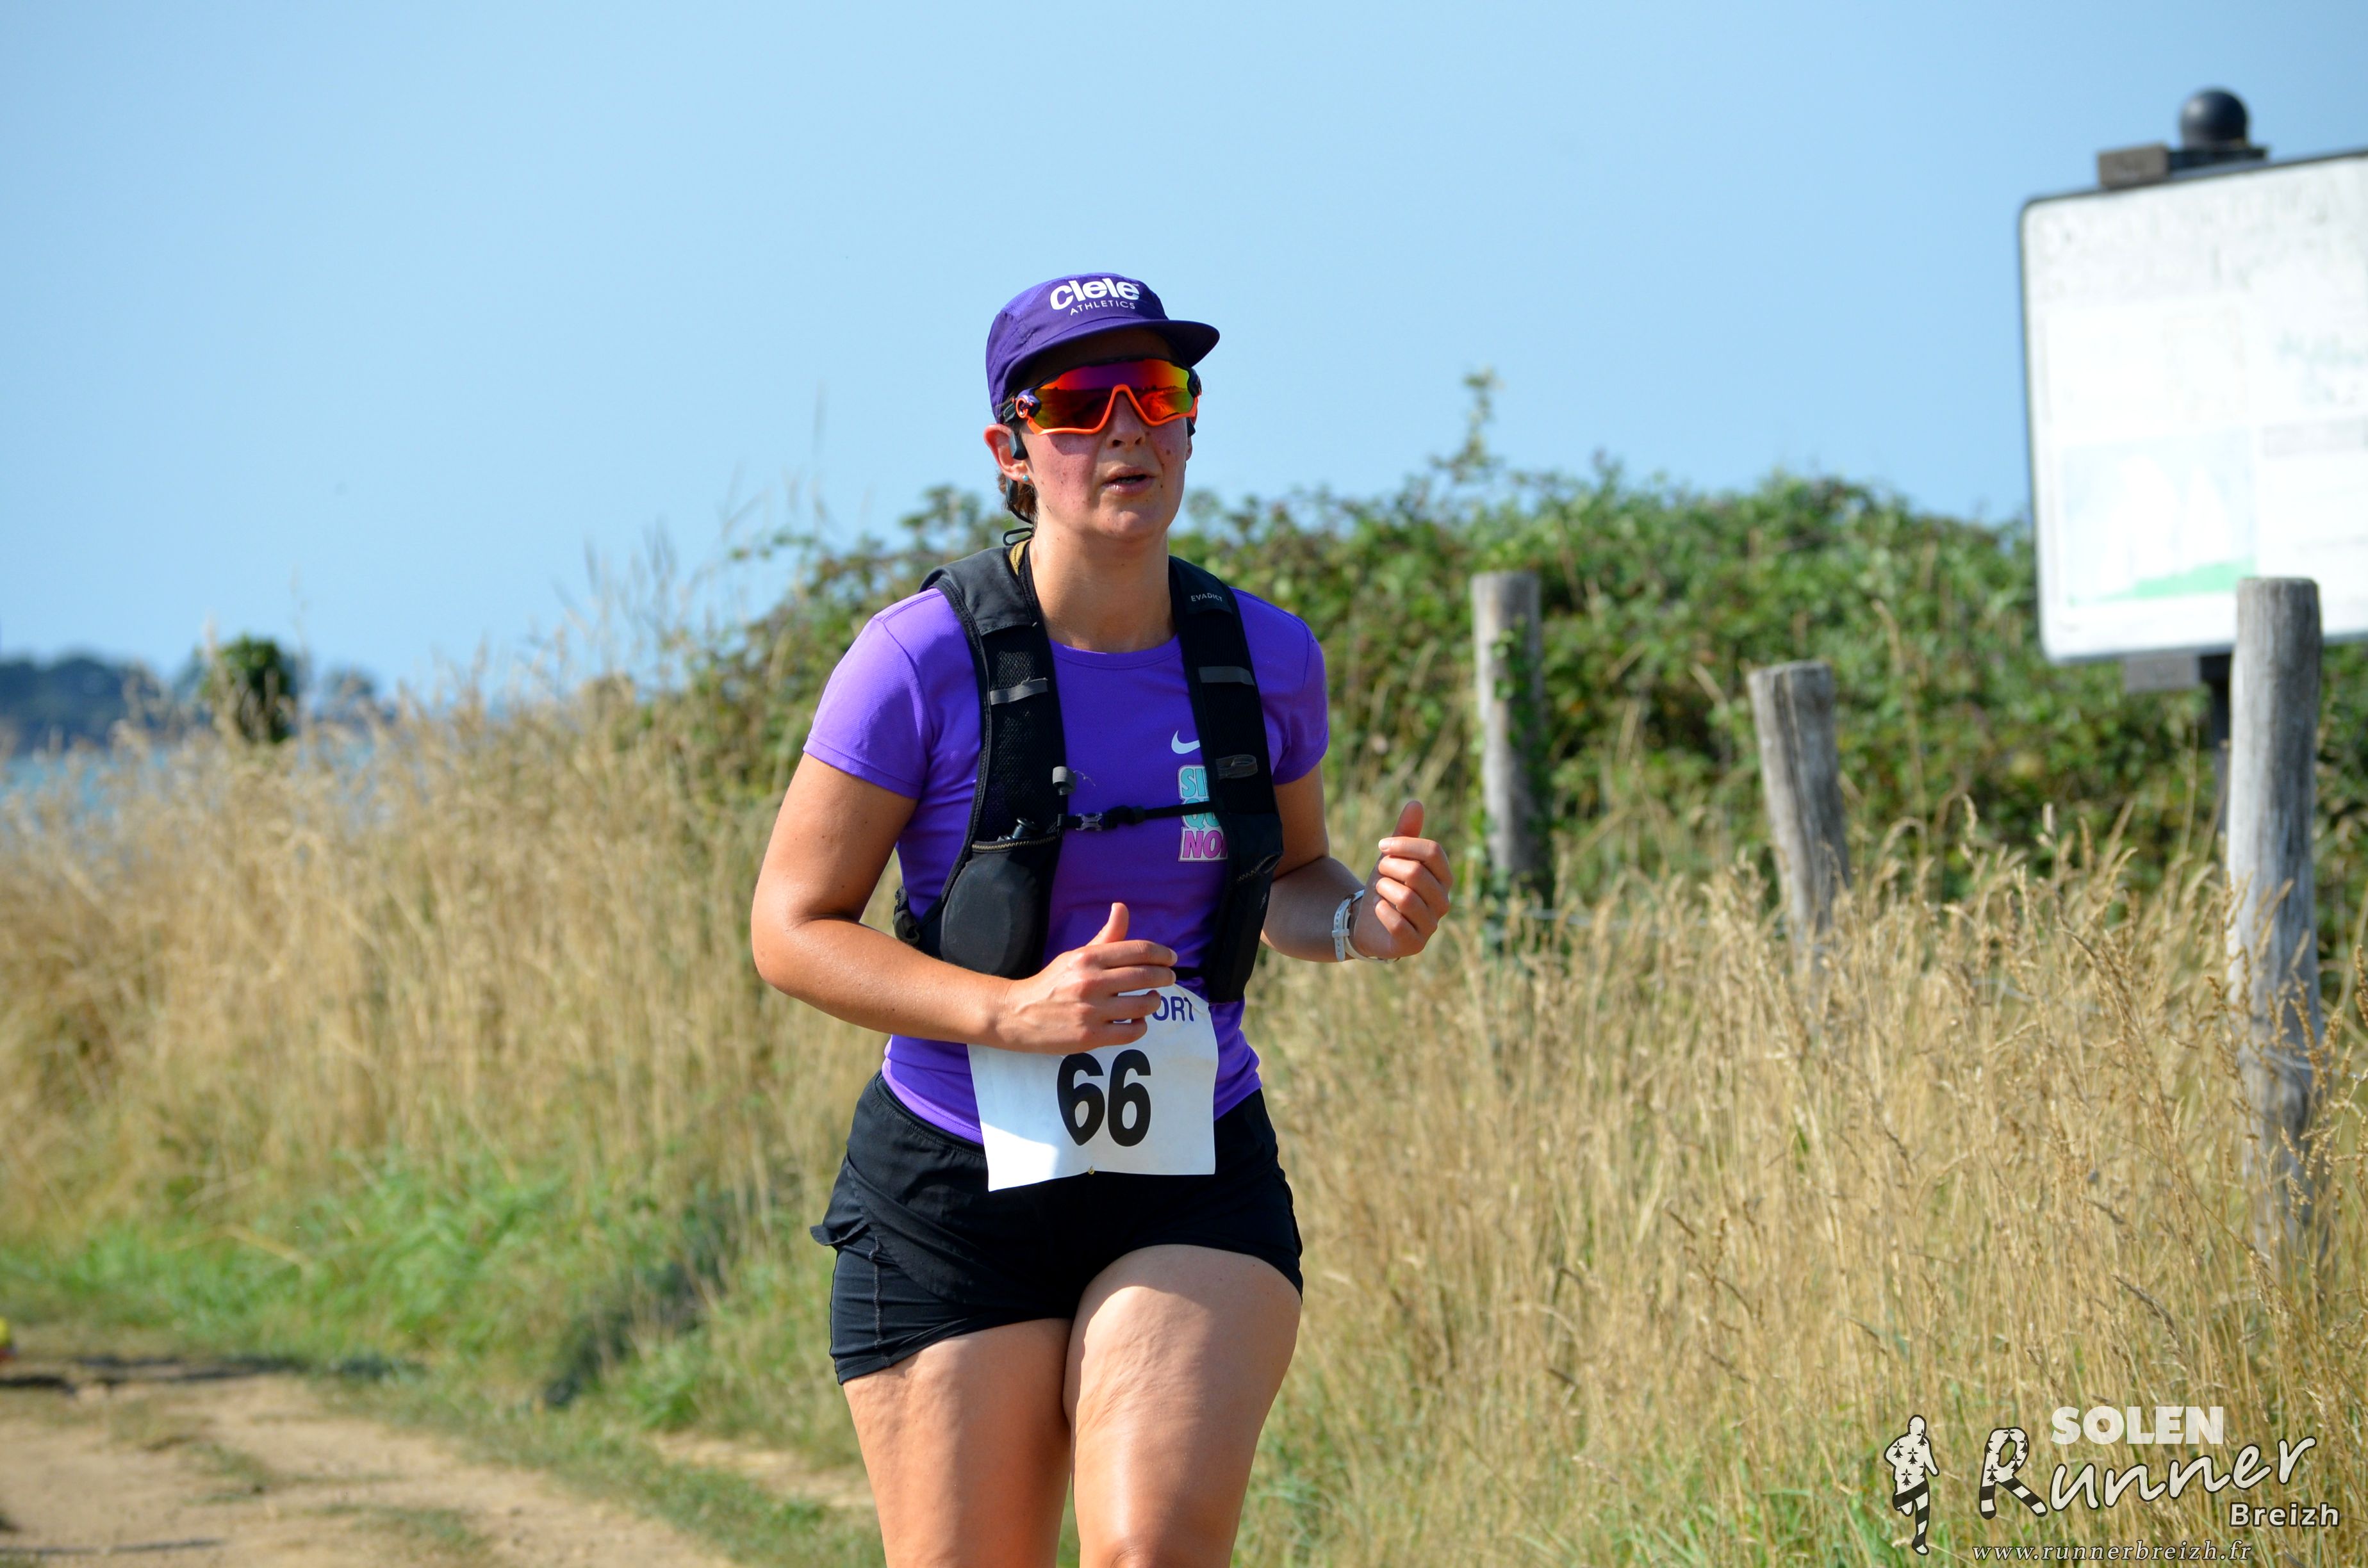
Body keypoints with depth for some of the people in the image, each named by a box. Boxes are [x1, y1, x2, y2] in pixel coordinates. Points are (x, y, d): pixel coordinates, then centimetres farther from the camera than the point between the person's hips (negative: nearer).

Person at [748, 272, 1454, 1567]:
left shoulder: (1264, 658, 0)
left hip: (1194, 1183, 2)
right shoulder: (922, 661, -12)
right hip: (956, 1190, -2)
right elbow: (793, 928, -8)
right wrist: (1009, 1010, -23)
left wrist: (1364, 918, -8)